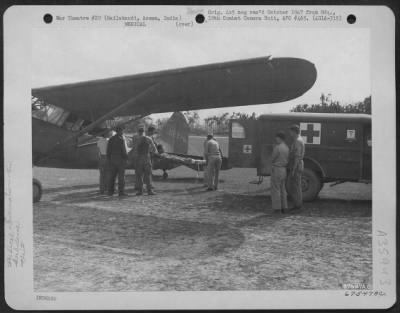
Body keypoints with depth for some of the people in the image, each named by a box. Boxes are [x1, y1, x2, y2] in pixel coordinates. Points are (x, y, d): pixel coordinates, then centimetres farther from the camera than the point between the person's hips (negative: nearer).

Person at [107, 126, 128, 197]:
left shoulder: (111, 139, 5)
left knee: (112, 176, 9)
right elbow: (123, 151, -15)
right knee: (121, 176, -2)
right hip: (121, 160, -5)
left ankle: (110, 191, 11)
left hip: (112, 160, 5)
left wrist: (108, 159, 12)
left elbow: (108, 150, 5)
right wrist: (126, 157, 1)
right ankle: (121, 192, -3)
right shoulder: (121, 139, -12)